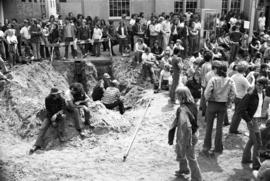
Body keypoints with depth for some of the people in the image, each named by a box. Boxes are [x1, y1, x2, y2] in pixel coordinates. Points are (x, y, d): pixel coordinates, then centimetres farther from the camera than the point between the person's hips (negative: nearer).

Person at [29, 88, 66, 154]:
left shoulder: (61, 99, -11)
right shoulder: (47, 99, -8)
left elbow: (63, 110, -14)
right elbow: (48, 110, -6)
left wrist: (56, 114, -32)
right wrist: (52, 121, -12)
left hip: (58, 117, -1)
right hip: (50, 116, 1)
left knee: (60, 130, -23)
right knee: (43, 128, -19)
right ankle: (37, 145, -21)